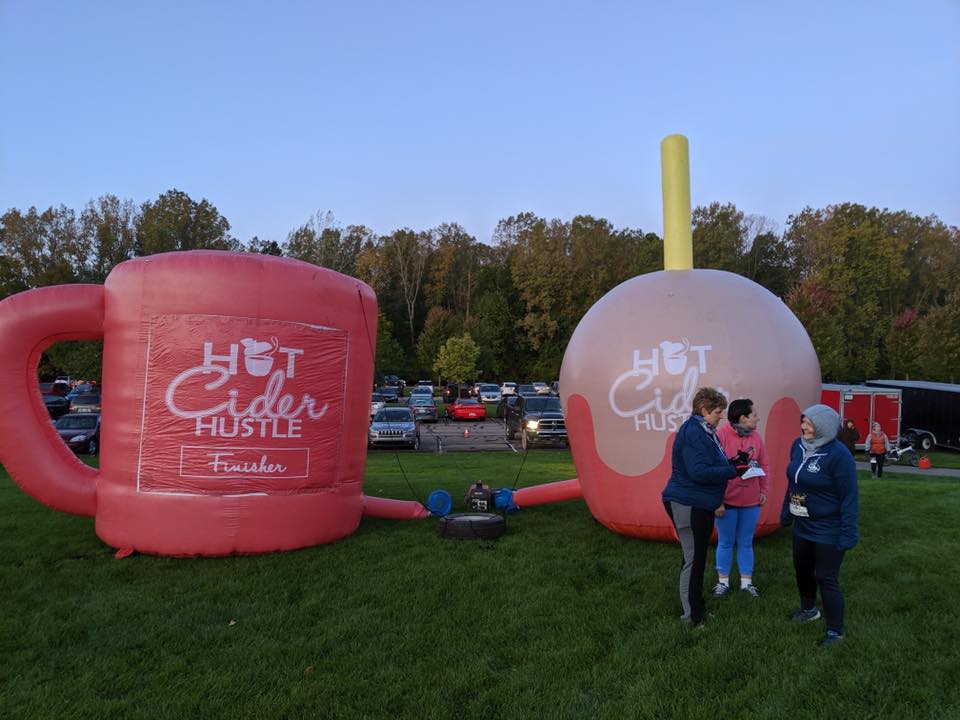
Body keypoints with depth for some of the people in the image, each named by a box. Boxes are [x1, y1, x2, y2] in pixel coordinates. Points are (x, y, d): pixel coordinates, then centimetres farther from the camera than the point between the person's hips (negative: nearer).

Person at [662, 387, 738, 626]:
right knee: (693, 559, -1)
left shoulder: (705, 431, 12)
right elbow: (699, 472, -28)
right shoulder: (692, 433, -20)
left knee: (698, 557, 18)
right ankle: (692, 616, 11)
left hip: (701, 505, 10)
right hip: (687, 505, -10)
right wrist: (733, 470, -21)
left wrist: (734, 462, 4)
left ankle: (697, 608, 31)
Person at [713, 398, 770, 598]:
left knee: (746, 543, 15)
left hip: (751, 501, 5)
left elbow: (764, 465, 11)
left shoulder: (755, 436, 3)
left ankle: (746, 582, 27)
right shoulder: (721, 435, -15)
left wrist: (764, 490, 6)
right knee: (725, 543, 9)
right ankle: (723, 582, 23)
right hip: (727, 501, -5)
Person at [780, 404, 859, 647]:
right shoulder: (798, 445, 0)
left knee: (826, 578, 0)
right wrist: (786, 512, 15)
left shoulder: (839, 455, -22)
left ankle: (835, 631, 16)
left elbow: (849, 498, -19)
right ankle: (808, 609, 45)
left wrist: (847, 534, -19)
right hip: (802, 525, 8)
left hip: (827, 531, -7)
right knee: (802, 569, 21)